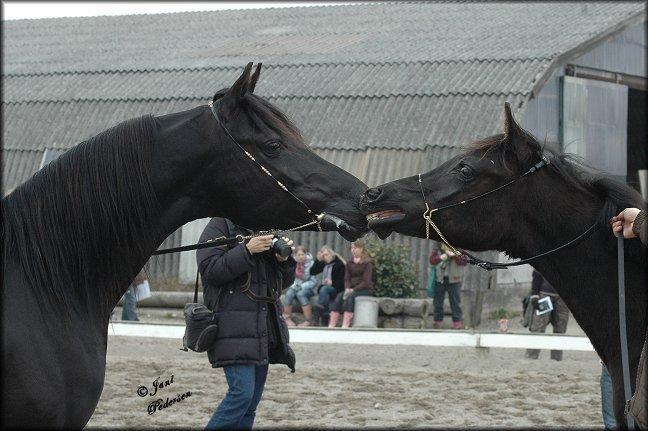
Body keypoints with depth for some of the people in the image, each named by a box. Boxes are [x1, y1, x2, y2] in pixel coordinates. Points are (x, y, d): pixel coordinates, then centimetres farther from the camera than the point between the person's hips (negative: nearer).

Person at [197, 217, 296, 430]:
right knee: (242, 392, -18)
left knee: (252, 401, 6)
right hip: (234, 324, -7)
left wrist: (284, 260, 1)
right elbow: (209, 269, -13)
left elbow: (283, 282, 22)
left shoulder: (266, 230, 19)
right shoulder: (220, 225, -1)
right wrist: (247, 251, -19)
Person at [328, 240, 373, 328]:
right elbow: (347, 278, 7)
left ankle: (345, 326, -42)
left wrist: (353, 290, -22)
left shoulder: (367, 263, -5)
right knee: (339, 296, -25)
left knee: (351, 296, -34)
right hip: (352, 289, 5)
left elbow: (366, 282, -13)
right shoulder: (350, 263, 12)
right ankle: (331, 325, -35)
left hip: (365, 289, -5)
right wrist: (347, 289, -14)